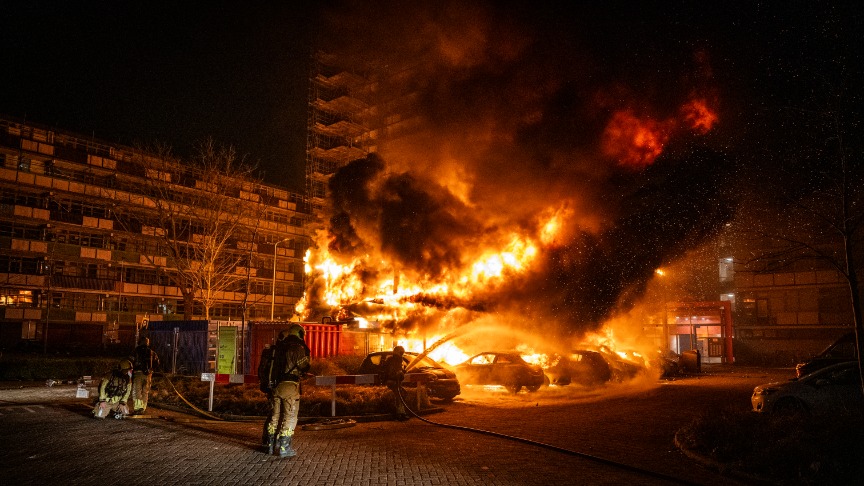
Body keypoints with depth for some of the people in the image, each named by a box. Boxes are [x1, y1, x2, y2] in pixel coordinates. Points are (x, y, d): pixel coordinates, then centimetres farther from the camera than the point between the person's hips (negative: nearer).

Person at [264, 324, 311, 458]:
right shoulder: (297, 348, -10)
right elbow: (304, 367, -6)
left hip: (276, 385, 7)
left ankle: (271, 444, 23)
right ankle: (284, 448, -3)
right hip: (290, 386, -7)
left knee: (275, 416, 15)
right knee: (289, 418, -1)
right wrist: (306, 353, 5)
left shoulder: (279, 347, 11)